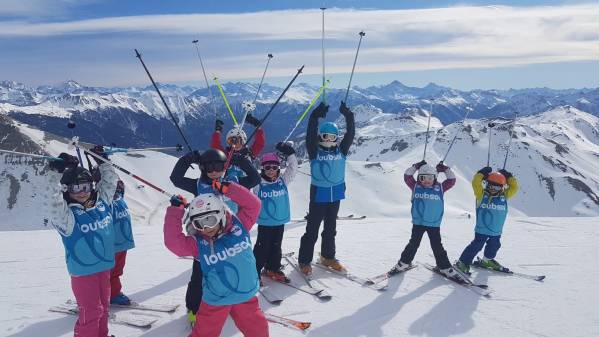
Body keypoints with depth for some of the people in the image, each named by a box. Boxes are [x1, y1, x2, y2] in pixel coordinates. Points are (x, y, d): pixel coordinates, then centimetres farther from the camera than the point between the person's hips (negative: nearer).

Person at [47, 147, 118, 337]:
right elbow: (55, 198, -32)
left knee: (103, 306, 20)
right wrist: (56, 172, -41)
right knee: (91, 311, -1)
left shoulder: (102, 202, 1)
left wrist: (102, 161, 3)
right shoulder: (67, 214, -14)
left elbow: (110, 180, 10)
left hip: (104, 266, 6)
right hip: (83, 271, -6)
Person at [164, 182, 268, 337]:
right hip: (215, 300, -1)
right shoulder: (198, 243, -9)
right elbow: (173, 241, -18)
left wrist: (228, 189, -17)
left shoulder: (239, 225, -7)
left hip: (246, 296, 1)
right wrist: (175, 211, -19)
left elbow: (253, 204, -9)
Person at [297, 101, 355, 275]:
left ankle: (327, 256, 33)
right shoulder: (315, 151, -6)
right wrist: (315, 116, -31)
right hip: (319, 193, -4)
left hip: (336, 193, 4)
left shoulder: (341, 150, 3)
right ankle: (304, 261, 11)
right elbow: (310, 134, -21)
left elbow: (350, 134, -5)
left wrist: (348, 116, -15)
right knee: (312, 230, 1)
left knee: (330, 228, 18)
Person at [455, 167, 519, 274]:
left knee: (494, 245, 22)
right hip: (482, 229, -5)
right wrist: (482, 173, -18)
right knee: (476, 245, -9)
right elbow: (475, 183, -17)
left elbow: (514, 188, 3)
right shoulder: (482, 195, -8)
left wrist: (509, 177, 1)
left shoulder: (504, 196, 4)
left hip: (497, 230, 5)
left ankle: (487, 260, 48)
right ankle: (462, 262, 0)